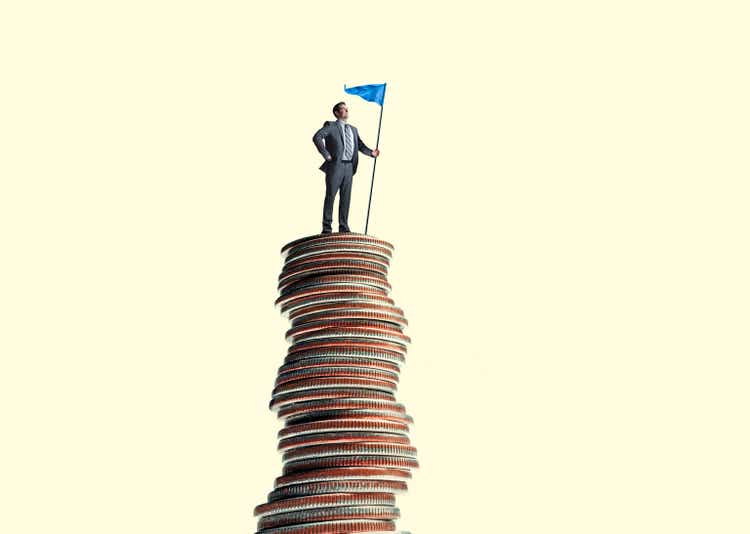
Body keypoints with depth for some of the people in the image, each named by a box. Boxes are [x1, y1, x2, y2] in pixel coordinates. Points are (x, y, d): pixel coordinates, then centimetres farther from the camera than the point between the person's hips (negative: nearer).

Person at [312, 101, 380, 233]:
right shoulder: (331, 126, 2)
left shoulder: (353, 129, 22)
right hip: (335, 165, -5)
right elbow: (317, 137, -12)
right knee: (330, 196, -4)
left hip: (349, 167, 5)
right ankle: (327, 227, -2)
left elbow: (361, 146, 16)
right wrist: (326, 155, -15)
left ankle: (344, 227, 10)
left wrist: (371, 152, -4)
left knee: (345, 198, 5)